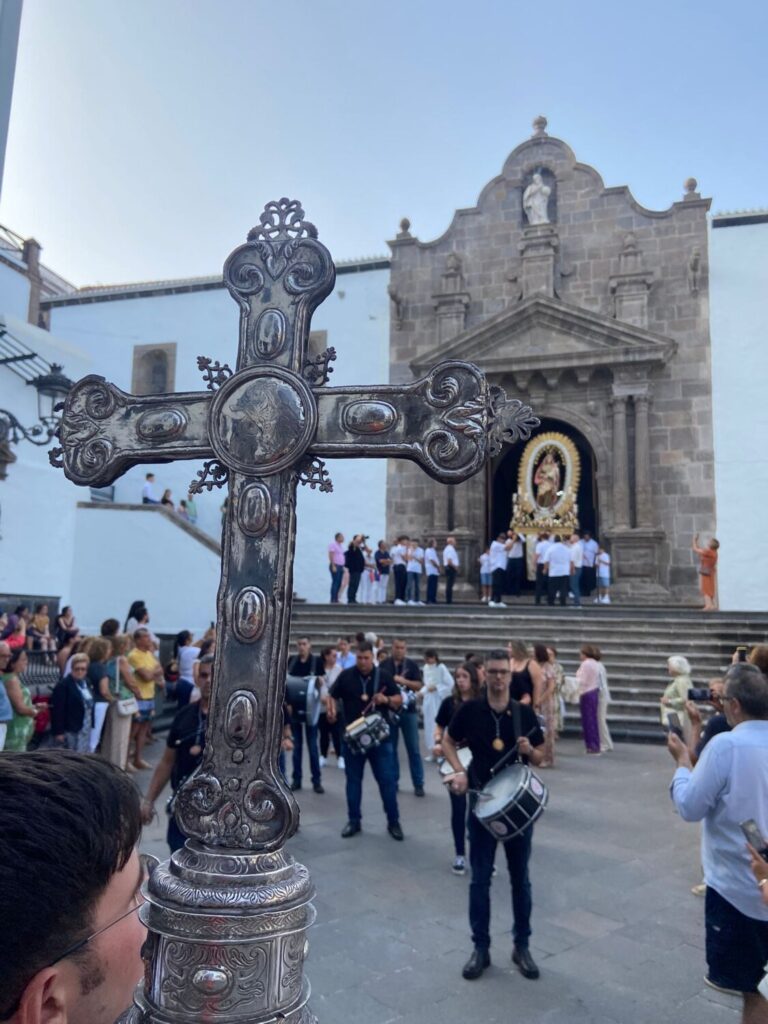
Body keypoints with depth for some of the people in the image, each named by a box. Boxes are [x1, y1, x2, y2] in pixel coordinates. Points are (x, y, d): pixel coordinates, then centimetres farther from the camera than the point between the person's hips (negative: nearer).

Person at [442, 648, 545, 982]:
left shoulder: (525, 713, -5)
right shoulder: (470, 710, -7)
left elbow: (540, 757, 5)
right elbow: (448, 741, 8)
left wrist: (529, 750, -17)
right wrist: (459, 771, -6)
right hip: (482, 802, 0)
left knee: (520, 878, 12)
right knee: (480, 878, 8)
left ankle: (521, 947, 29)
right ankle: (480, 948, 23)